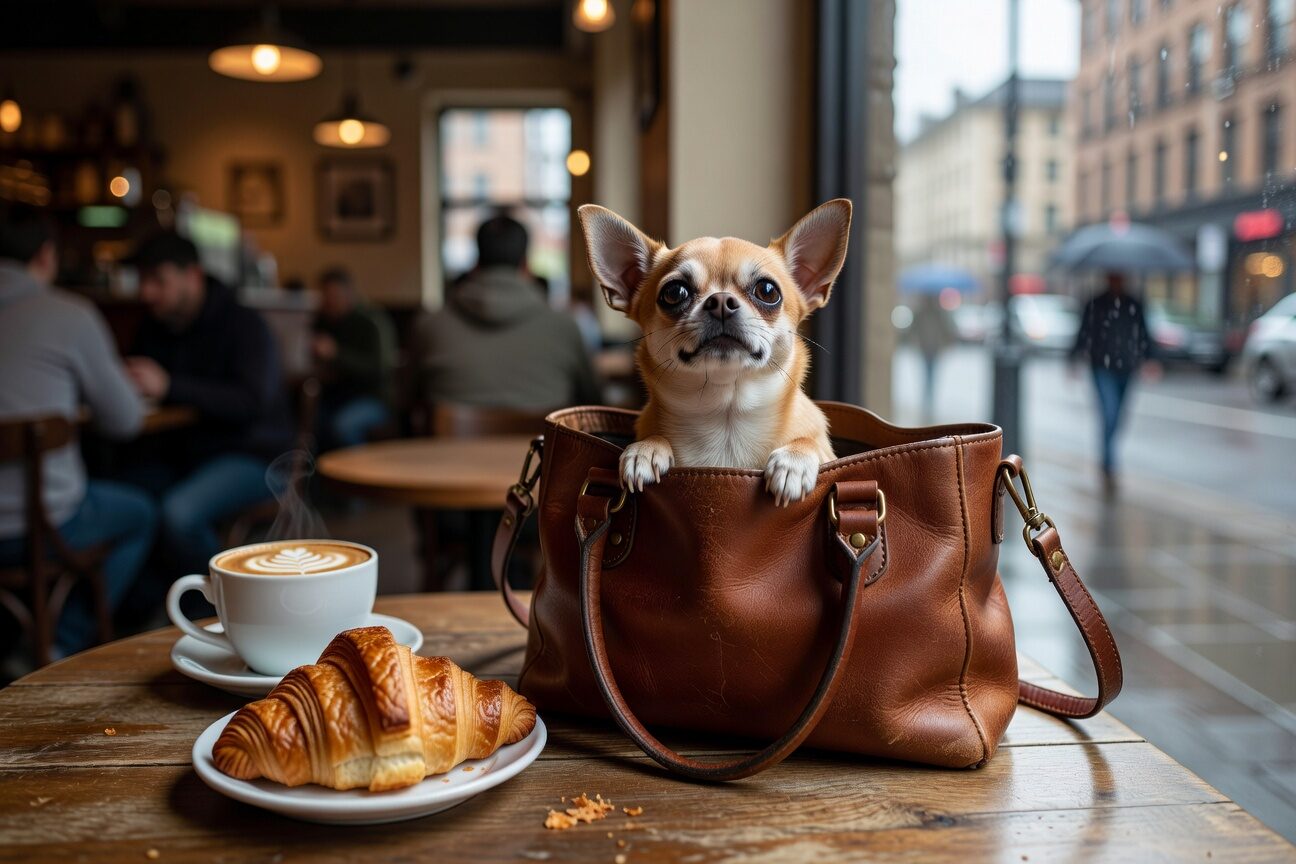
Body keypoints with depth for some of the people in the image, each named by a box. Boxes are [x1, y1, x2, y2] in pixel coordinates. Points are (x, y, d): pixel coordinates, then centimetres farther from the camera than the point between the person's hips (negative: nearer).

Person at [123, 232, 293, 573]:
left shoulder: (243, 324, -11)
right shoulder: (154, 330, 10)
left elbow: (252, 403, -24)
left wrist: (168, 386, -29)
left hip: (250, 455, -7)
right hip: (183, 451, 7)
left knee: (178, 514, -31)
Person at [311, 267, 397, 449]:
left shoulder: (372, 320, -7)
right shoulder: (323, 321, 12)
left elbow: (381, 368, -20)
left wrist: (336, 353, -27)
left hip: (373, 398, -6)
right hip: (334, 396, 6)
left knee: (343, 424, -35)